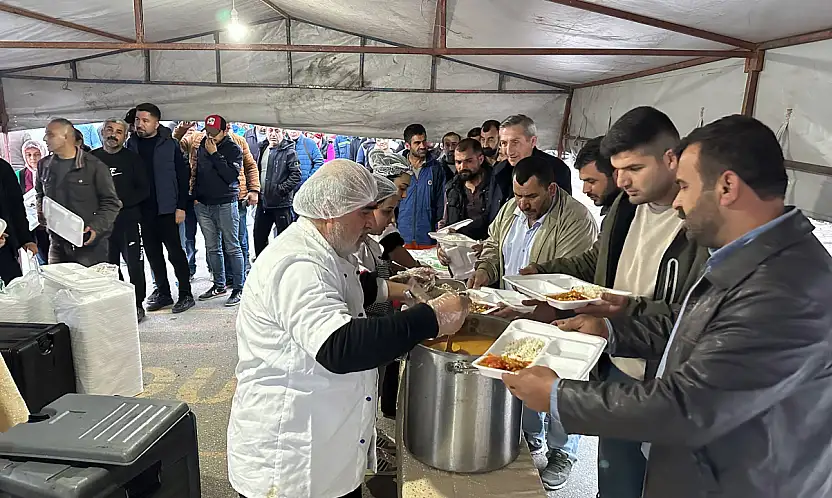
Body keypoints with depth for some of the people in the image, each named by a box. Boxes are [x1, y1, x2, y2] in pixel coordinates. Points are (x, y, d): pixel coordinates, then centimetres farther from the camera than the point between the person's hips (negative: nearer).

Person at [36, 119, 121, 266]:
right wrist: (41, 212, 8)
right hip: (57, 244, 5)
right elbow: (40, 194, 29)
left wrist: (96, 227, -19)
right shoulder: (44, 165, 11)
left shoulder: (94, 166, -6)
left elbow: (111, 202, -6)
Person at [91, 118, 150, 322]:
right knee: (109, 265, 9)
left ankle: (137, 305, 10)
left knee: (134, 263, -1)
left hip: (128, 219, -3)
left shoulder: (132, 158, 1)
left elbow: (144, 190, -3)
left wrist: (121, 202, -14)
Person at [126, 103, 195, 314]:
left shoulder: (169, 144, -5)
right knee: (152, 253, 12)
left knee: (175, 251, -1)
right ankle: (163, 293, 24)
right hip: (143, 209, 5)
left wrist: (181, 206, -10)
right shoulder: (132, 144, 7)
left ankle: (186, 294, 9)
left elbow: (183, 175, -6)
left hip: (166, 209, -5)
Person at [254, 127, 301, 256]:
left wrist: (281, 189, -18)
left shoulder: (289, 151, -8)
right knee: (259, 236, 15)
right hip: (263, 201, 7)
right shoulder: (262, 149, 13)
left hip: (282, 202, -7)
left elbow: (296, 175, -14)